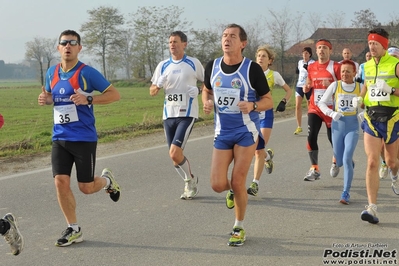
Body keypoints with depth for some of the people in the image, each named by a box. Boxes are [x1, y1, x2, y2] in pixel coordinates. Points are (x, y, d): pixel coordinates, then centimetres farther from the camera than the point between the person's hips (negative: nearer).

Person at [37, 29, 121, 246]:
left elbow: (114, 94, -9)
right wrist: (45, 99, 0)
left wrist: (88, 99, -22)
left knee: (86, 187, 1)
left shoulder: (87, 73, -9)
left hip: (84, 138, -4)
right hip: (60, 138, 4)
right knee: (61, 182, -6)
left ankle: (107, 180, 37)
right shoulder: (52, 72, 7)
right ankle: (73, 229, 9)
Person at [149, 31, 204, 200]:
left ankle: (190, 181, 8)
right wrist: (158, 85, -11)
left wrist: (198, 90, -10)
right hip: (169, 115, 5)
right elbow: (152, 92, 11)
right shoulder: (163, 65, 9)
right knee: (174, 156, 7)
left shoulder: (194, 63, 0)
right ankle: (190, 184, 28)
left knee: (175, 153, -16)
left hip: (187, 114, -5)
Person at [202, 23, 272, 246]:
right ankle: (233, 191, 35)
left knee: (238, 182, -3)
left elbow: (269, 101, -6)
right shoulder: (212, 66, 0)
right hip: (222, 133, 4)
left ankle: (239, 228, 19)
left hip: (246, 132, -3)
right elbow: (207, 90, 18)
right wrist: (207, 102, -5)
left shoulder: (252, 69, -12)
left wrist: (252, 105, -27)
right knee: (218, 184, -4)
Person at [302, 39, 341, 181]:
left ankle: (335, 161, 40)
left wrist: (330, 85, -25)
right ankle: (314, 170, -5)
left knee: (332, 137, 10)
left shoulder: (336, 67, -7)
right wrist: (306, 87, -3)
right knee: (311, 136, -11)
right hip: (314, 108, 3)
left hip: (331, 108, -3)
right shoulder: (311, 67, 6)